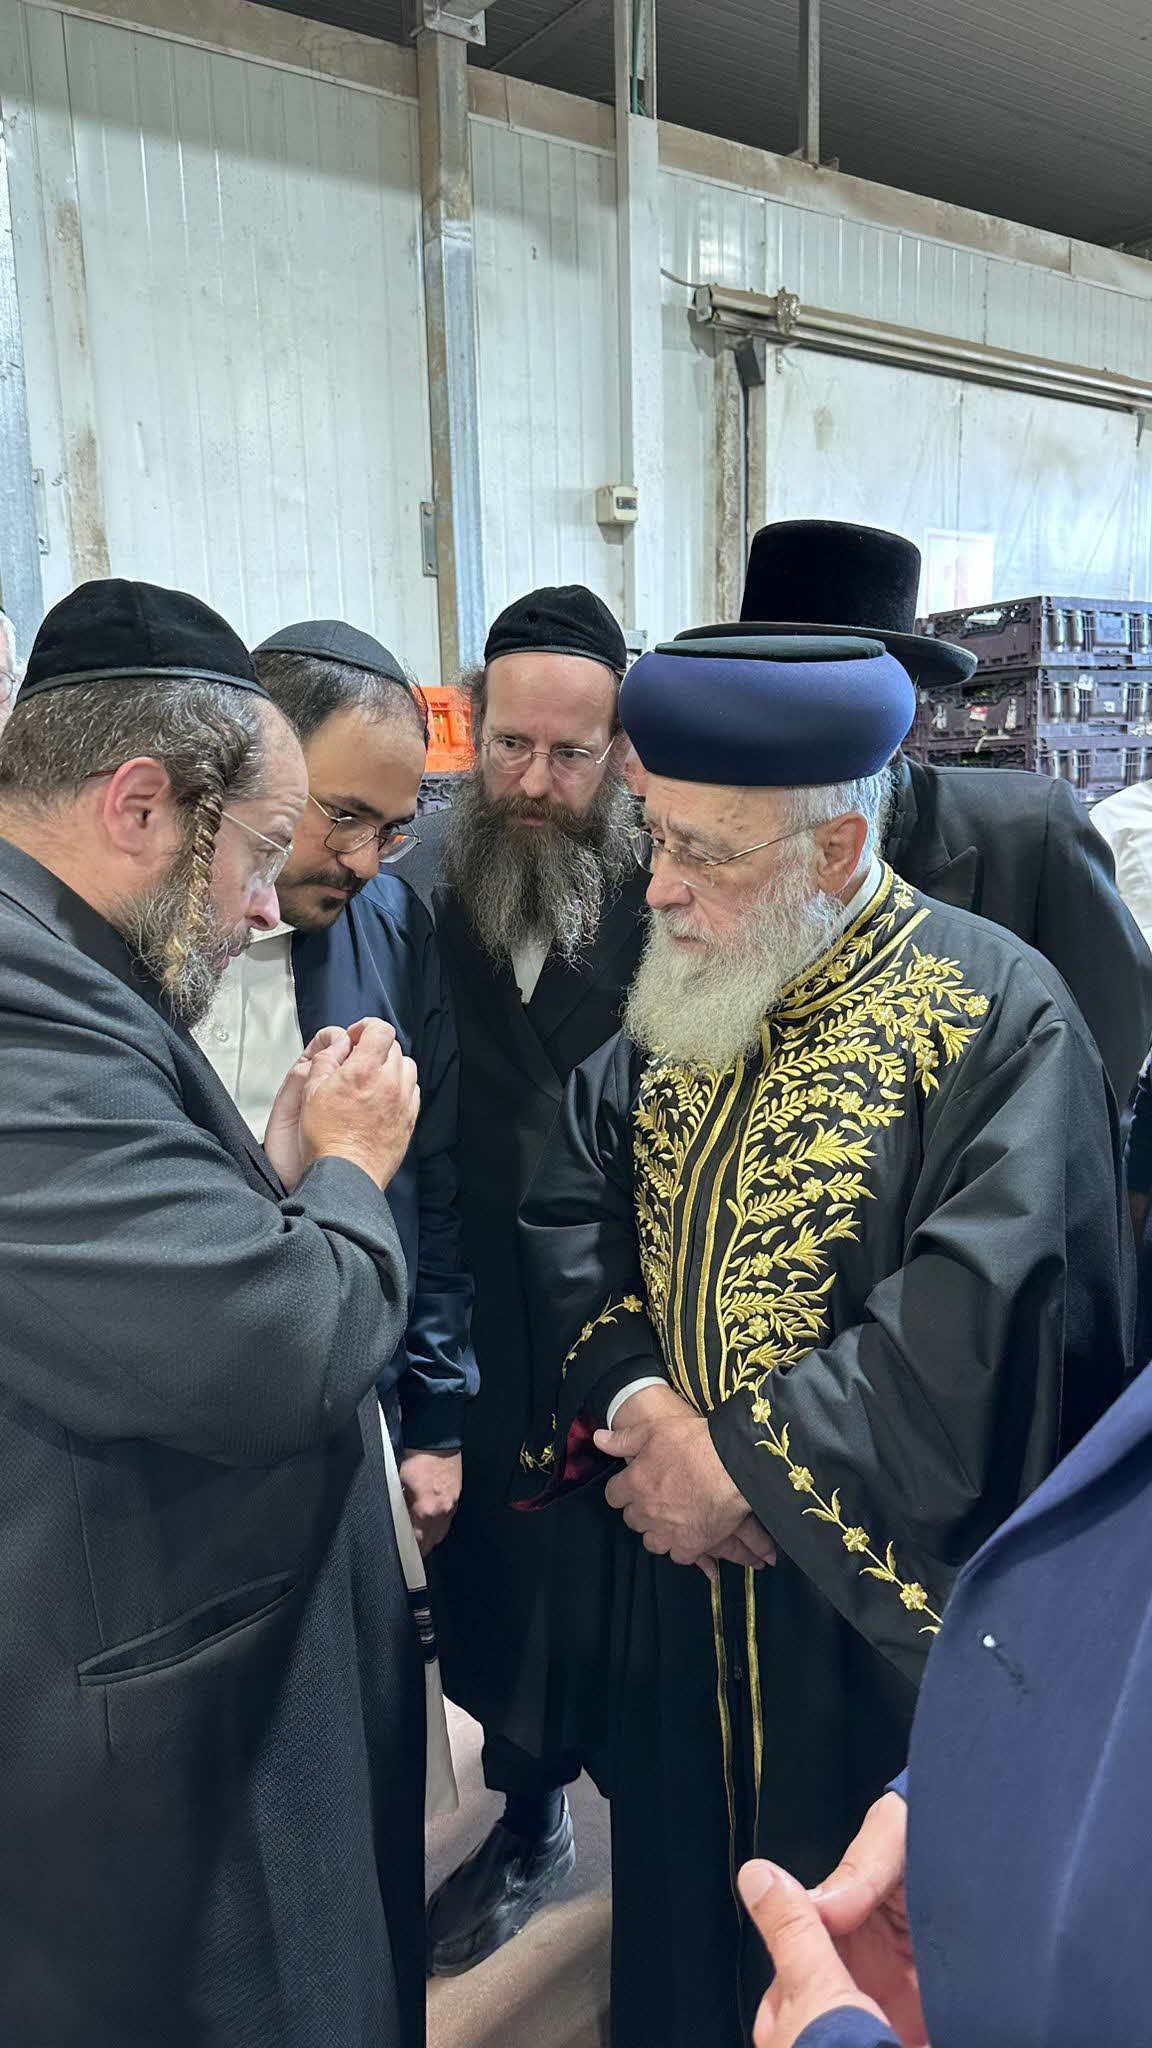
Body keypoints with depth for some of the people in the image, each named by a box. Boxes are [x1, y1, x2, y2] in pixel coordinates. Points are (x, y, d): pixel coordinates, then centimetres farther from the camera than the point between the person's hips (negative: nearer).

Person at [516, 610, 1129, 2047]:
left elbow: (979, 1307, -25)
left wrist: (744, 1460, -22)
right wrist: (630, 1395, -15)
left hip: (883, 1603, -5)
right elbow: (570, 1200, 1)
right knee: (682, 1900, 24)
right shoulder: (681, 1001, 2)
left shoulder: (994, 1011, -17)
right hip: (674, 1570, 6)